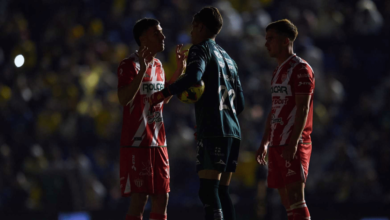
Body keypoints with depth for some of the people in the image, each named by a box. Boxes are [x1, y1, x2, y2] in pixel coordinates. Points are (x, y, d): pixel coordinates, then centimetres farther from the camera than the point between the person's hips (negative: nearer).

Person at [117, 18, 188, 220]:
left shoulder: (158, 66, 14)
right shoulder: (129, 65, -11)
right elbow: (124, 99, -24)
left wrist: (179, 71, 19)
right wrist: (142, 71, -31)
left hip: (158, 143, 8)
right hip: (136, 143, -8)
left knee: (162, 197, 7)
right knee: (139, 198, -10)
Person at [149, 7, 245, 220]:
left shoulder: (201, 49, 1)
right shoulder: (228, 59, 24)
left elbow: (193, 77, -20)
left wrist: (163, 94, -12)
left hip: (212, 131, -8)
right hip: (233, 132, 8)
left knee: (208, 191, -12)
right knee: (221, 192, 10)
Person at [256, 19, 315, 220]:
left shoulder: (301, 69, -8)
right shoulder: (277, 72, 19)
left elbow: (303, 109, -16)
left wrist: (293, 143, -23)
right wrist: (265, 143, 18)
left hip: (293, 146, -9)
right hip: (276, 146, 9)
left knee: (296, 198, -14)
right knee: (286, 201, 7)